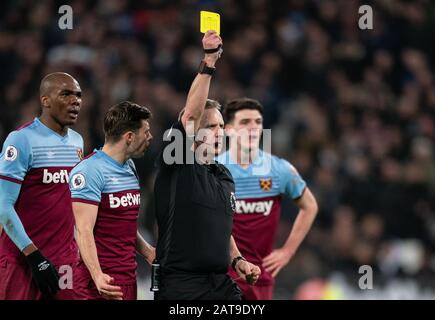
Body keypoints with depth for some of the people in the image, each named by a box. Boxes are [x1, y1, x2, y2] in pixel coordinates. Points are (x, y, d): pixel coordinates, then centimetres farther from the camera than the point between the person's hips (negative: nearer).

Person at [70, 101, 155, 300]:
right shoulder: (90, 170, -12)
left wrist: (148, 252, 12)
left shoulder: (130, 168, 16)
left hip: (129, 277, 8)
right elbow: (84, 231, -19)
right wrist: (98, 276, -29)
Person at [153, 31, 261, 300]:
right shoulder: (176, 166, -4)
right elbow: (190, 114, -17)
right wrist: (208, 63, -23)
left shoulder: (224, 177, 18)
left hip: (222, 284, 6)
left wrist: (237, 260, 11)